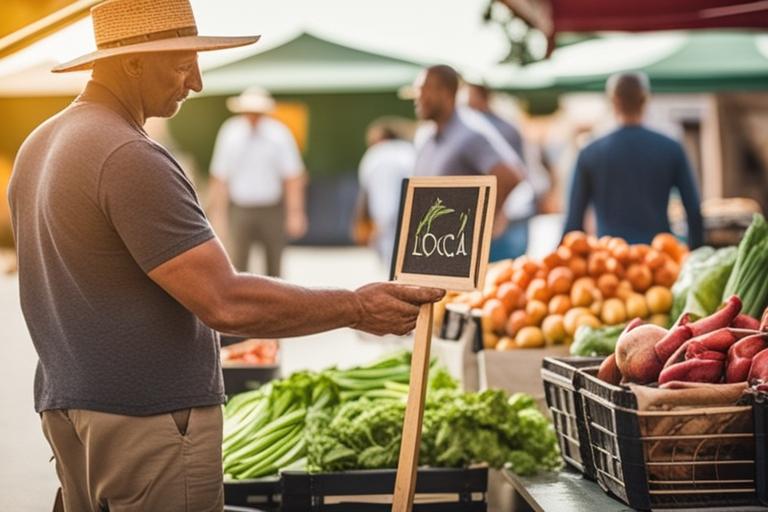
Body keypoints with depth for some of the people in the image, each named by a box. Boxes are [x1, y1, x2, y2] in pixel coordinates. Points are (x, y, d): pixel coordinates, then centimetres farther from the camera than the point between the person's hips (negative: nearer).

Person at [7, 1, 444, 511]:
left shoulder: (39, 145, 11)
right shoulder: (130, 157, -19)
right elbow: (226, 304, -23)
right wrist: (356, 307, -15)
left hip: (66, 408, 10)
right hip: (148, 420, -9)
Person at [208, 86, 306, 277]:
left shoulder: (278, 134, -4)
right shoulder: (230, 132, 0)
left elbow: (293, 177, -3)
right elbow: (219, 177, 4)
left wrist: (295, 213, -6)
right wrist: (217, 213, 4)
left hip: (272, 209, 0)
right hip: (240, 209, 0)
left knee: (274, 266, 9)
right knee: (237, 265, -7)